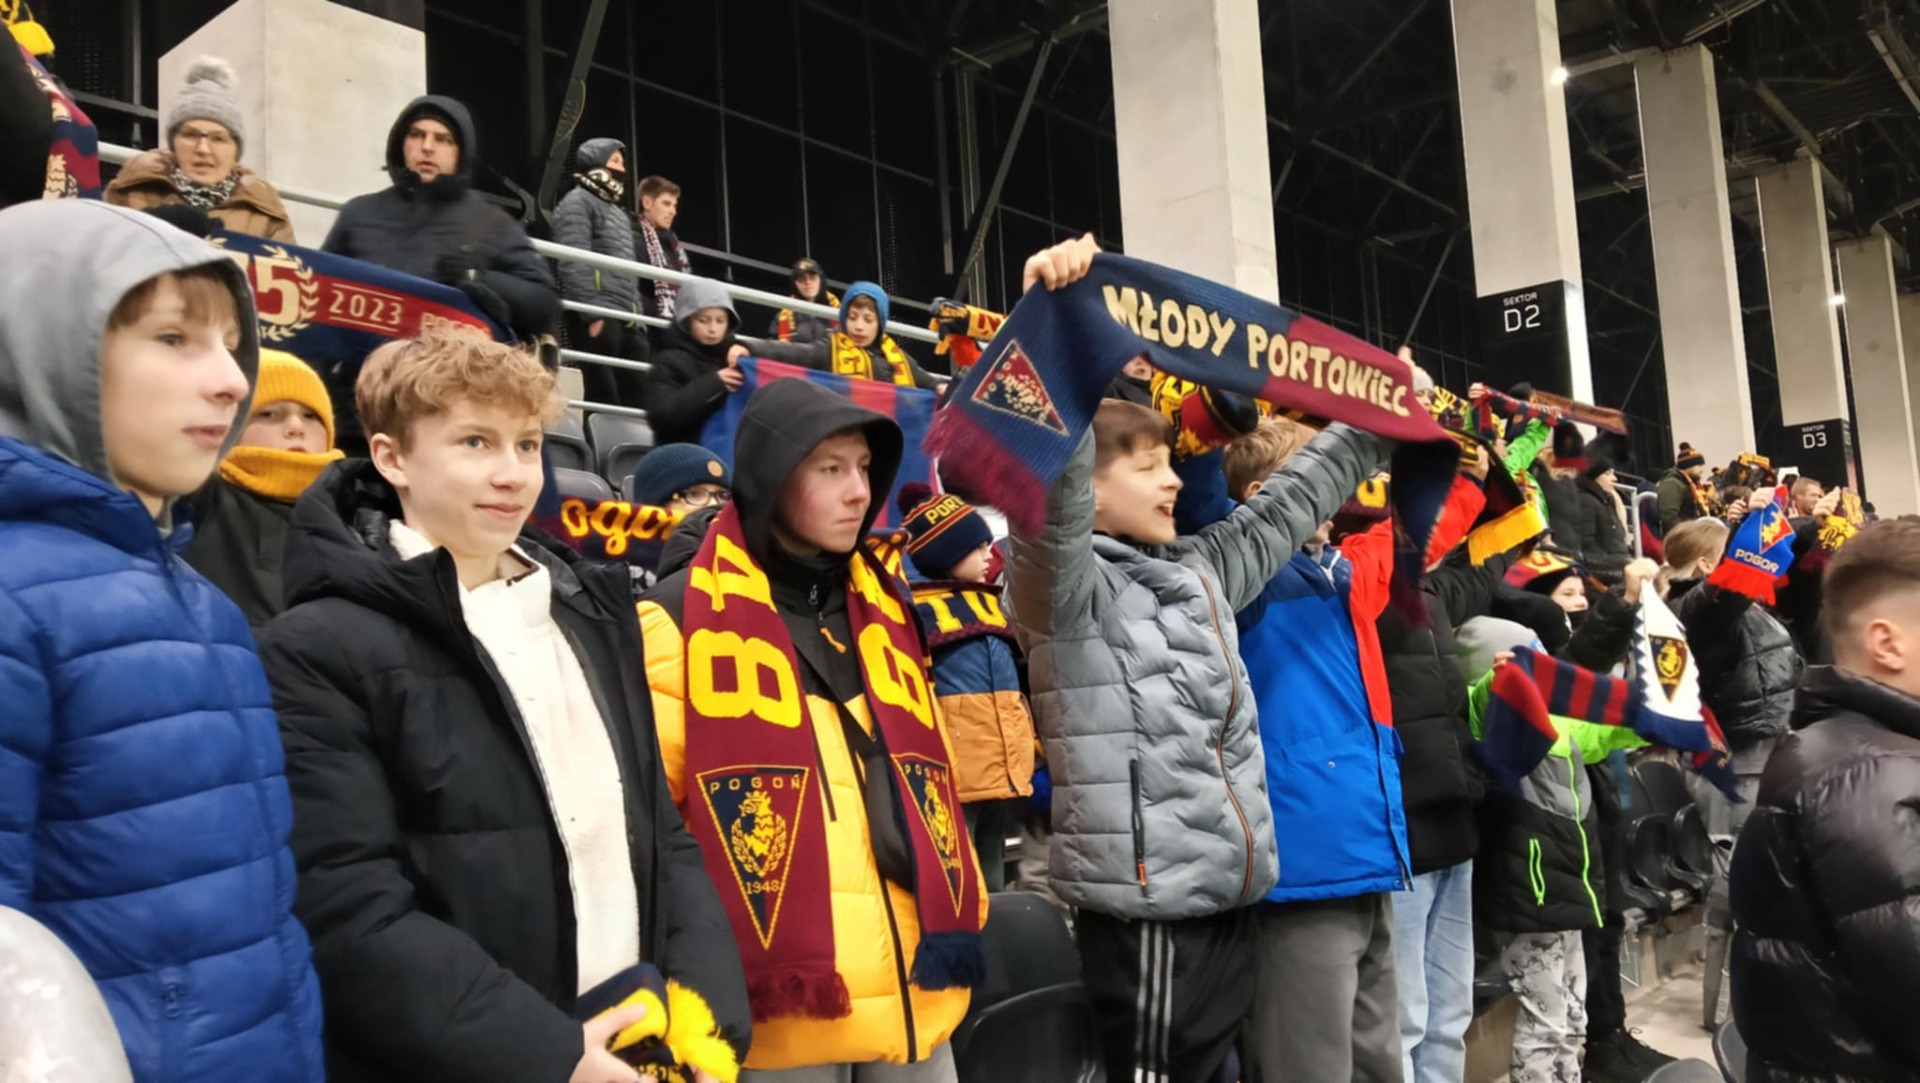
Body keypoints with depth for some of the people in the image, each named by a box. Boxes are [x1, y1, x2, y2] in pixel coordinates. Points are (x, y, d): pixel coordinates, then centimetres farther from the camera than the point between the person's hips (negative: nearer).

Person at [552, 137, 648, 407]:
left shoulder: (619, 212, 28)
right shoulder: (578, 201, 2)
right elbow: (573, 263, -11)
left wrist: (638, 317, 17)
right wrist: (592, 312, -19)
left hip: (626, 319, 8)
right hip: (598, 316, -8)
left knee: (637, 394, 2)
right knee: (604, 397, -12)